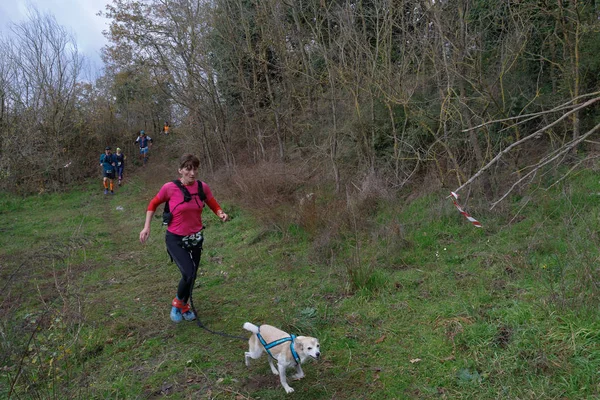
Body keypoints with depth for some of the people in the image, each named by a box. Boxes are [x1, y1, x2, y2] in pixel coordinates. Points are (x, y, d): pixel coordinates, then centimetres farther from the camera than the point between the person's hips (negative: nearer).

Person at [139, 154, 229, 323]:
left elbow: (214, 205, 7)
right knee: (189, 273, -19)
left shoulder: (203, 187, -7)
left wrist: (221, 214, -15)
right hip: (175, 239, -4)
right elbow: (153, 204, 0)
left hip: (195, 238, 4)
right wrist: (146, 226, -6)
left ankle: (184, 306, 42)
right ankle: (178, 302, 12)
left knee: (192, 275, 15)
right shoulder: (170, 187, -16)